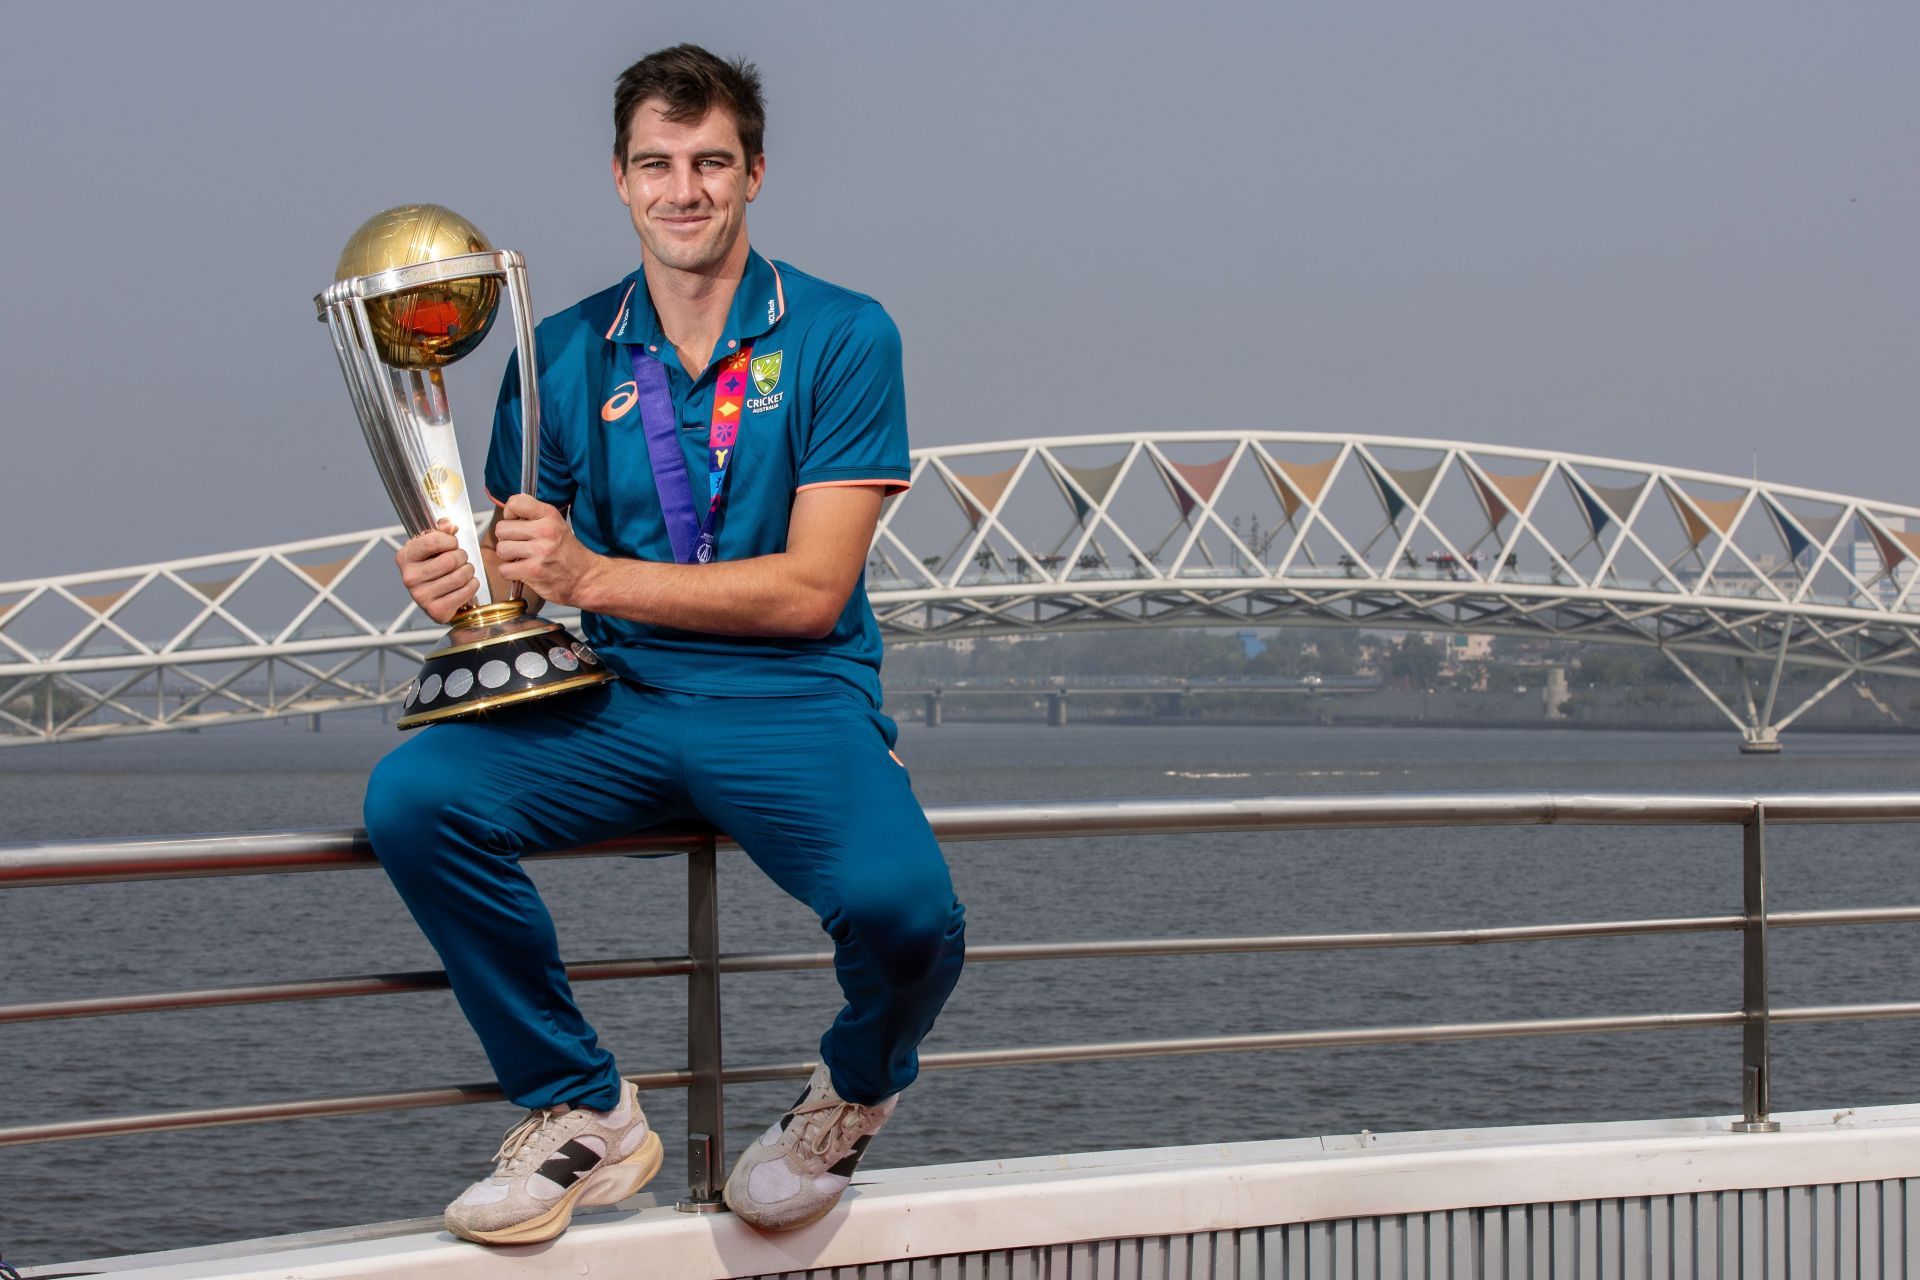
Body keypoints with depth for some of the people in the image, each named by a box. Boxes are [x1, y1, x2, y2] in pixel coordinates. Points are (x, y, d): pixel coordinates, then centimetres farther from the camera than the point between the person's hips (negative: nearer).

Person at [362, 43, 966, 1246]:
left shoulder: (841, 337, -3)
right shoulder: (564, 354, 8)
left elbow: (811, 590, -10)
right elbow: (515, 561, 10)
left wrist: (593, 577, -19)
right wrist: (459, 577, -16)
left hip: (796, 703, -3)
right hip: (616, 705, 4)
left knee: (906, 913, -32)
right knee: (412, 797, -24)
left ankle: (855, 1094, 8)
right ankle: (580, 1113, -5)